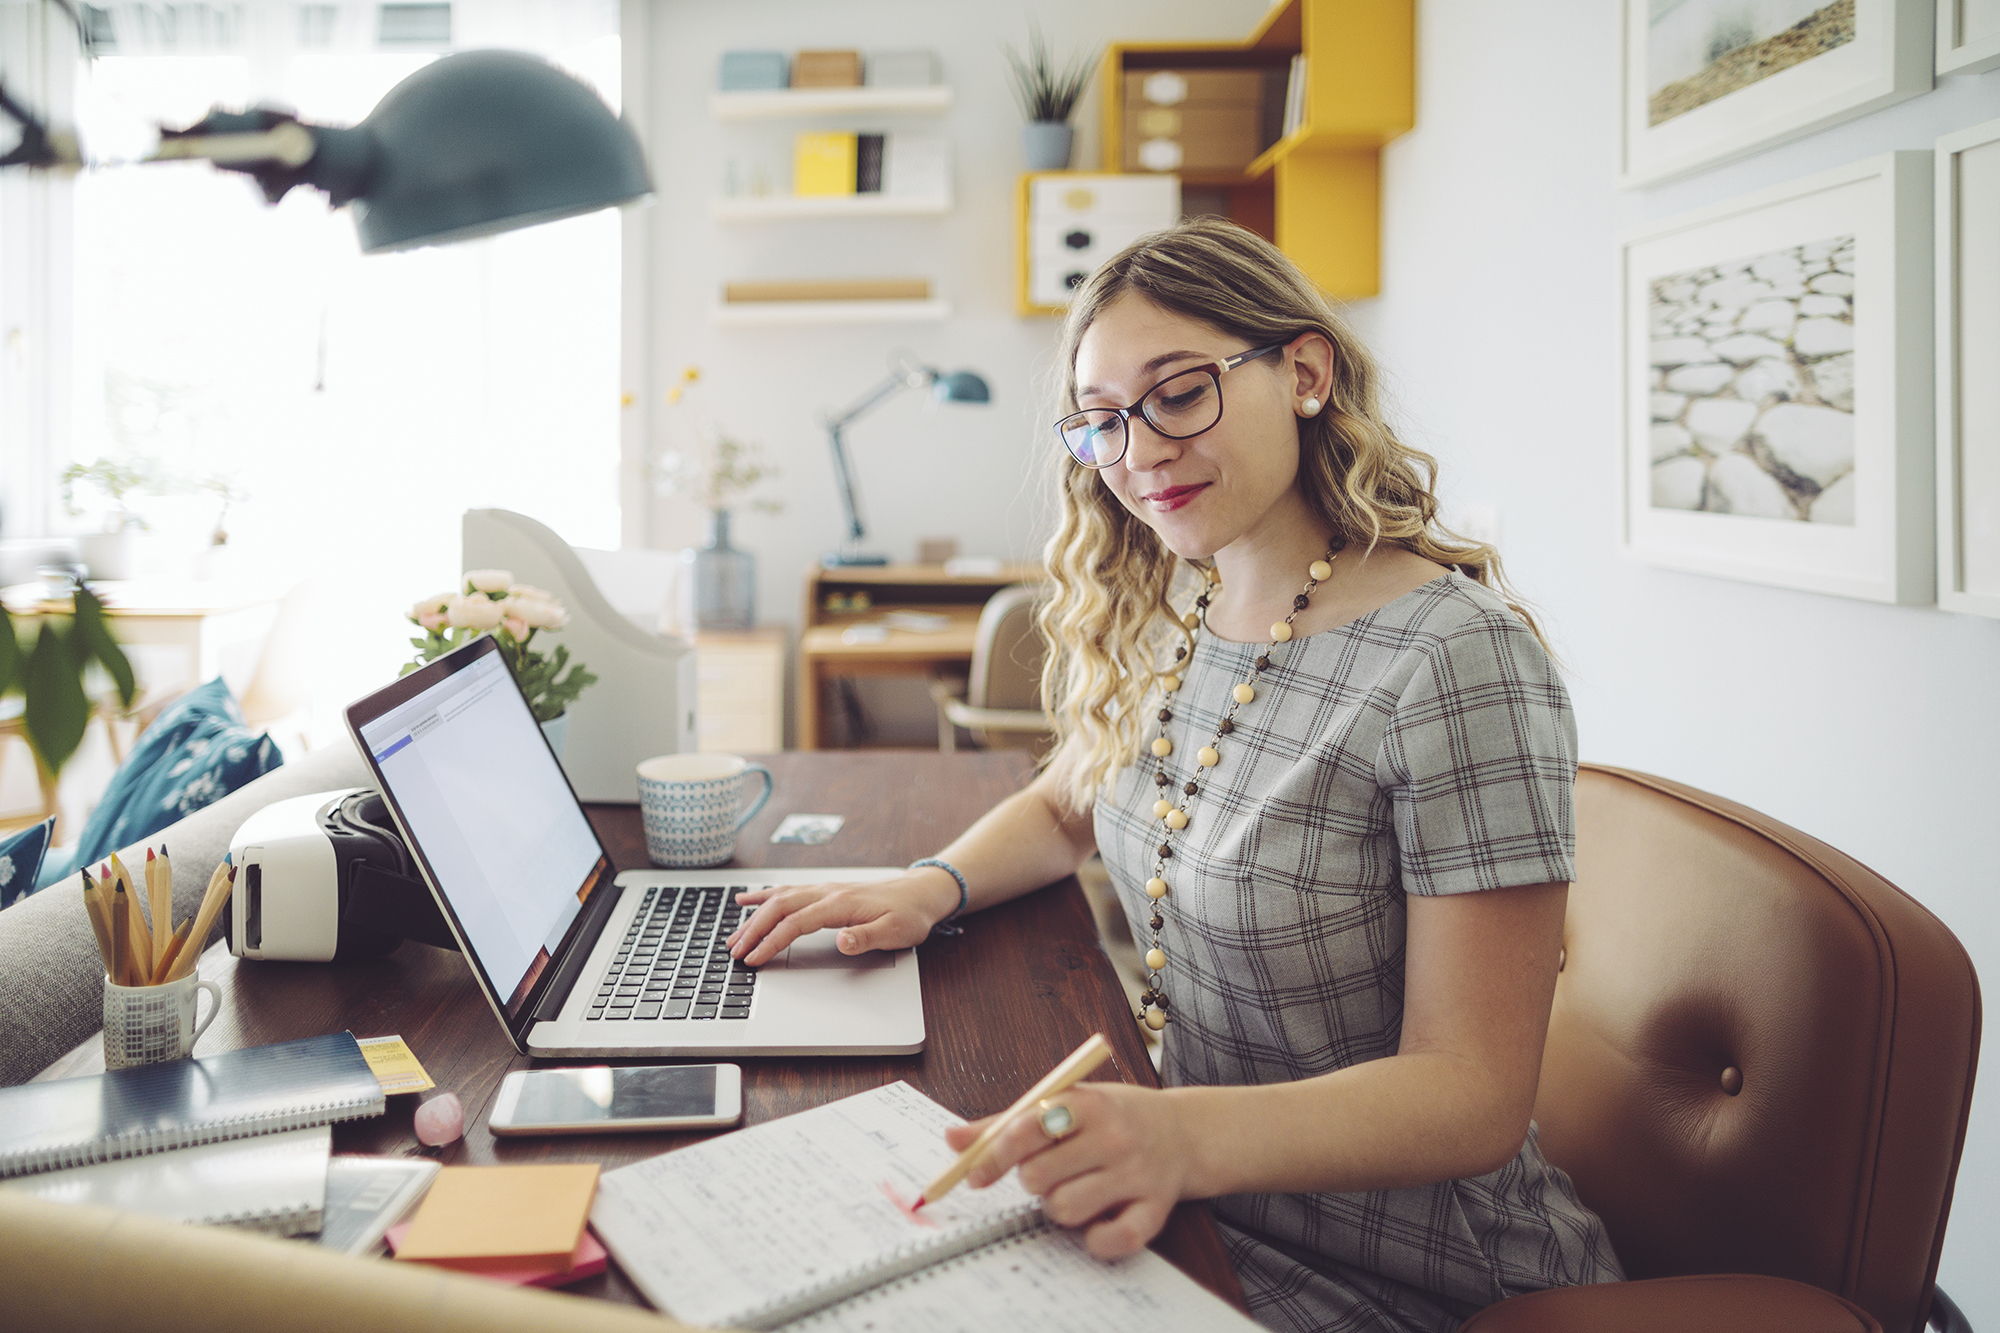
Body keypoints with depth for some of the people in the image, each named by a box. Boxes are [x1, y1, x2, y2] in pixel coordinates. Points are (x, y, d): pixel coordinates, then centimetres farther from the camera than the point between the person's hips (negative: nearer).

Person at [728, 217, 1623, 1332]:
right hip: (1192, 1207, 6)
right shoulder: (1158, 616, 1)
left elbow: (1475, 1094, -21)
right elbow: (1066, 806, 19)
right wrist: (932, 887, -1)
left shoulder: (1457, 660, -21)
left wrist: (1191, 1135, -37)